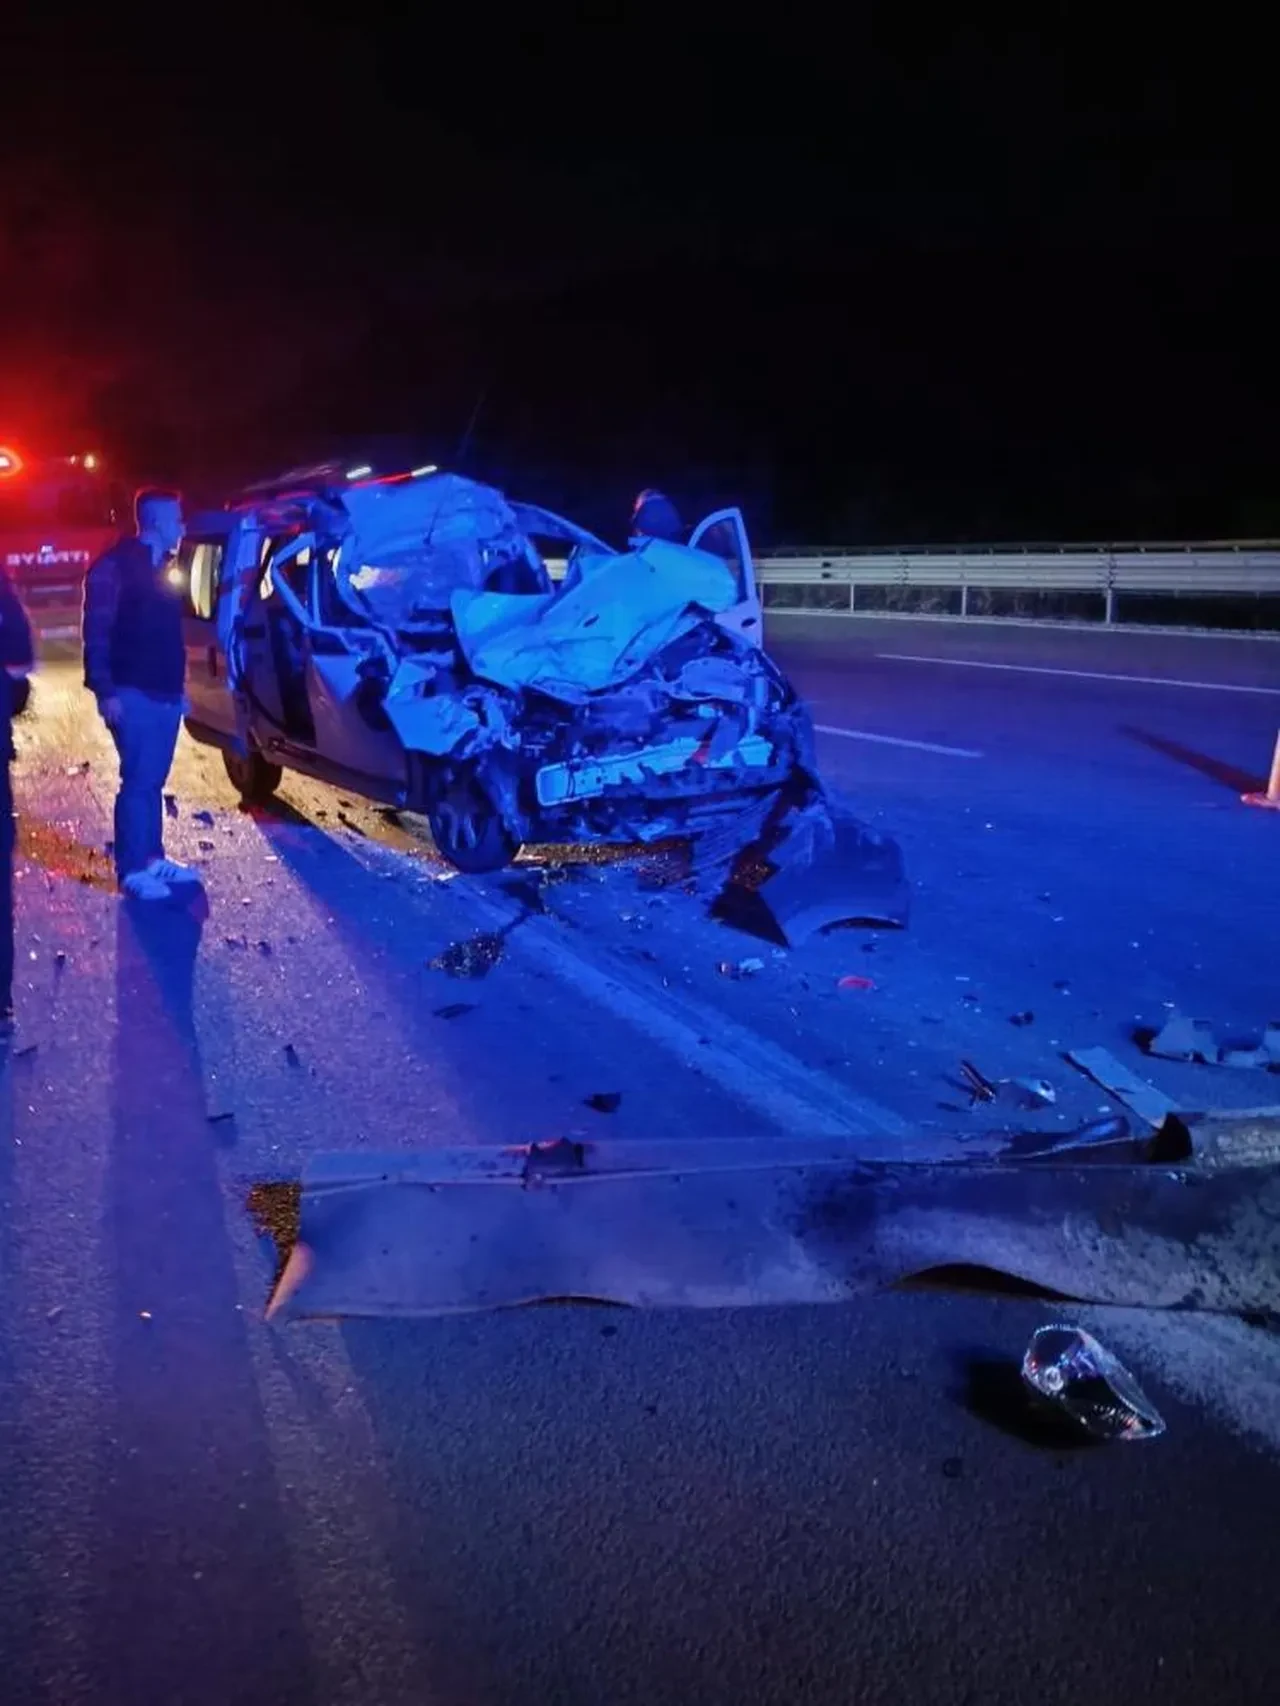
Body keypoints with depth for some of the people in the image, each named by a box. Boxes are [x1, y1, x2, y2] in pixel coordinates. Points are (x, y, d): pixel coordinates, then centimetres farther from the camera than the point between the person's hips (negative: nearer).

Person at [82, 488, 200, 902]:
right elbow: (97, 632, -13)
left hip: (165, 693, 8)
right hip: (133, 694, -8)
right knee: (138, 781, -7)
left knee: (153, 781, 12)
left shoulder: (161, 567, 16)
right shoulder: (115, 565, -9)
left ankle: (152, 858, 19)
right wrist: (105, 691, -19)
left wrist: (179, 686, 16)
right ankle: (131, 871, -1)